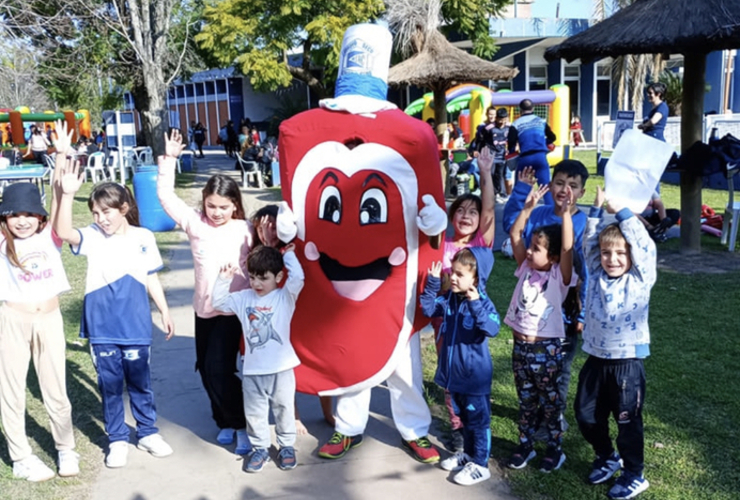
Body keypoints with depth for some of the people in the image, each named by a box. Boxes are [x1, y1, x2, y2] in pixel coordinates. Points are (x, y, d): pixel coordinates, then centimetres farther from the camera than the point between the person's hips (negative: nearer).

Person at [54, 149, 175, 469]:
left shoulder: (143, 238, -2)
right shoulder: (92, 237, -4)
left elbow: (151, 278, 7)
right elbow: (63, 232, -25)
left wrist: (165, 312, 11)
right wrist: (67, 195, -37)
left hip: (135, 326, 0)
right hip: (102, 328, 0)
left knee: (140, 382, 13)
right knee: (110, 385, 11)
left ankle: (148, 433, 31)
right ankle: (117, 440, 26)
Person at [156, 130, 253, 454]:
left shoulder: (245, 229, -3)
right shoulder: (196, 223, 2)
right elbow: (166, 197, -2)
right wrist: (169, 160, -7)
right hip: (204, 308, 4)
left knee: (219, 369, -10)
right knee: (207, 369, 13)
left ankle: (240, 424, 8)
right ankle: (225, 421, 33)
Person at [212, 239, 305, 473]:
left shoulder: (285, 297, -4)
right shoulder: (244, 298, 6)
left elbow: (297, 278, -20)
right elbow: (219, 302, 8)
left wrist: (288, 255, -9)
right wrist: (224, 279, -2)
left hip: (282, 368, -3)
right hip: (252, 370, 3)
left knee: (284, 409, 12)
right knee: (255, 413, 11)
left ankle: (286, 446, 28)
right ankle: (260, 448, 26)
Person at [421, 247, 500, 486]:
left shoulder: (482, 302, -19)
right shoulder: (449, 298, 1)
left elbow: (493, 329, -32)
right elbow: (428, 309, 5)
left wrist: (476, 304, -42)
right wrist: (432, 284, -6)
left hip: (475, 376, -7)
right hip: (454, 372, 7)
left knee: (478, 420, 6)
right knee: (463, 417, 22)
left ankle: (480, 465, 17)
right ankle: (468, 454, 39)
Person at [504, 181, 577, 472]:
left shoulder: (560, 276, -10)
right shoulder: (526, 267, 2)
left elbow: (568, 247, -25)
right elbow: (514, 235, -2)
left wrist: (566, 213, -32)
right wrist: (529, 207, -10)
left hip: (546, 347, -5)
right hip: (520, 344, 5)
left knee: (549, 401, 10)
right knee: (525, 400, 17)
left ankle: (555, 448, 26)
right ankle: (525, 444, 31)